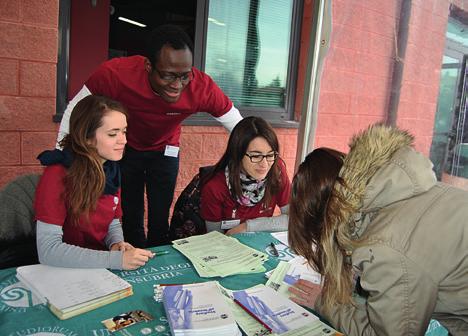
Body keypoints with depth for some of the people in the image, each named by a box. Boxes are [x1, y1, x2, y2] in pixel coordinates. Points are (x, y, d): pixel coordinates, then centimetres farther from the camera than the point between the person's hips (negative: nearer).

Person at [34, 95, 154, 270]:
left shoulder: (111, 170, 0)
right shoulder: (56, 175, -19)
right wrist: (116, 260, -29)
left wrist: (117, 244, -11)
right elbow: (47, 249, -24)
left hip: (101, 269, 6)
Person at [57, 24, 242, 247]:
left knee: (160, 219, 1)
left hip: (165, 151, 1)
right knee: (131, 216, 2)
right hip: (125, 149, 0)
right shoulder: (115, 73, -33)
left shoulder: (203, 88, -31)